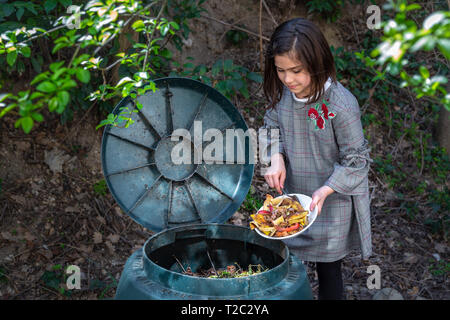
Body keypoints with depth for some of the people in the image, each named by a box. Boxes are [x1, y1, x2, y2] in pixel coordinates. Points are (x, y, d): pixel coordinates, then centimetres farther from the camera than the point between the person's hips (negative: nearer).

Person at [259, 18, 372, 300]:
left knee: (328, 269, 12)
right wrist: (276, 157, -9)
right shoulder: (282, 92, -9)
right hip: (291, 194, 5)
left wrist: (326, 190, -27)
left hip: (332, 203, -5)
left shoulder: (341, 105, -26)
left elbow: (356, 161, -16)